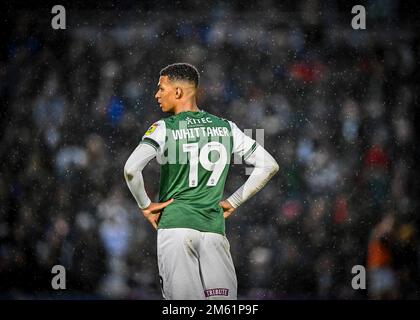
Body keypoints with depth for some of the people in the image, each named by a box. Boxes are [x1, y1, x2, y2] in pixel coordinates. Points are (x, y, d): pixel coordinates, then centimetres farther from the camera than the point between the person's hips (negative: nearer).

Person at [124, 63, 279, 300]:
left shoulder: (165, 129, -2)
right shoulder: (226, 127, 11)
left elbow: (131, 169, -16)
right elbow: (269, 166, 14)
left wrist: (145, 205, 0)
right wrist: (233, 202, 17)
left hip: (175, 225, -3)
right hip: (215, 228, 3)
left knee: (185, 298, -7)